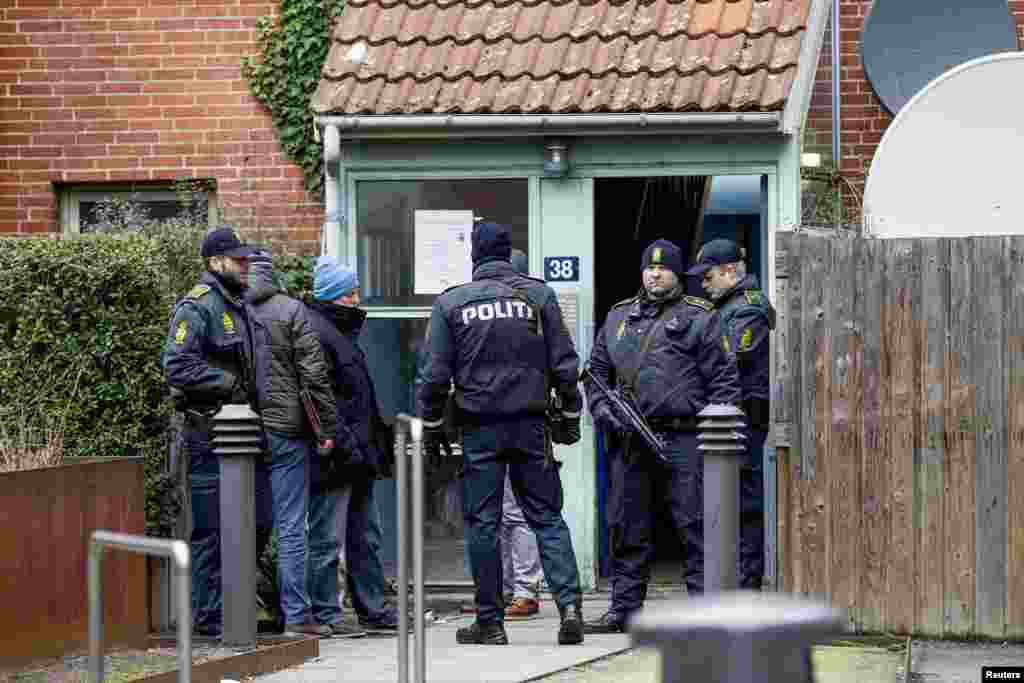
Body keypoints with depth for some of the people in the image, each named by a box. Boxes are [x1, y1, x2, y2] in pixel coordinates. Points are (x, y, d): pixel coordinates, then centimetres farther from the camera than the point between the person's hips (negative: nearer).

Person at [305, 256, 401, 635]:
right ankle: (325, 614, 0)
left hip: (357, 454, 10)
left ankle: (373, 608, 20)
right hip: (336, 458, -10)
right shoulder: (315, 333, -13)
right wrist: (343, 444, -23)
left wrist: (377, 441, 21)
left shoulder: (343, 330, 19)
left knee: (365, 538, 14)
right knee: (328, 539, -4)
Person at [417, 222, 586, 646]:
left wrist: (432, 426, 10)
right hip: (531, 425, 1)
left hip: (479, 428, -1)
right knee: (547, 518, 6)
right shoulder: (538, 295, 2)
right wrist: (570, 416, 12)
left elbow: (433, 375, -1)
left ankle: (490, 622, 7)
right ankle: (569, 605, -9)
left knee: (482, 523, 5)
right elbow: (565, 364, 2)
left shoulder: (451, 302, -1)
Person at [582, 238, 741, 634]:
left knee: (695, 528, -5)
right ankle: (625, 608, 17)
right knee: (627, 530, 9)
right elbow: (597, 371, 23)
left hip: (682, 441, -5)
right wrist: (601, 409, 5)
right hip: (629, 441, 5)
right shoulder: (618, 318, 18)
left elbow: (723, 380, 0)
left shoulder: (699, 318, 4)